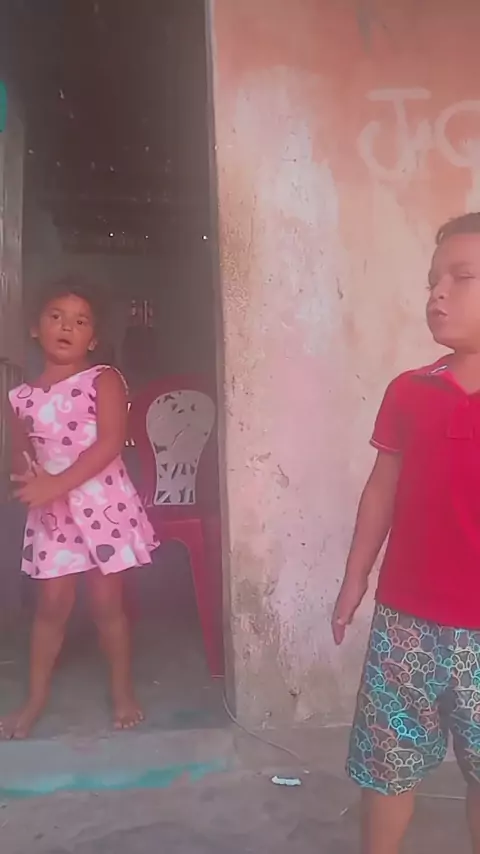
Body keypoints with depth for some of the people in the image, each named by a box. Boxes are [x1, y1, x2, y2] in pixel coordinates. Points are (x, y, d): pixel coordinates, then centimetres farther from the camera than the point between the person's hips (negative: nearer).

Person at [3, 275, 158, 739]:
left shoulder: (103, 380, -7)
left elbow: (110, 443, -18)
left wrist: (58, 483, -25)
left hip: (103, 506, -3)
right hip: (51, 512, 3)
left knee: (107, 602, 8)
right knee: (51, 604, 11)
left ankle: (123, 691, 27)